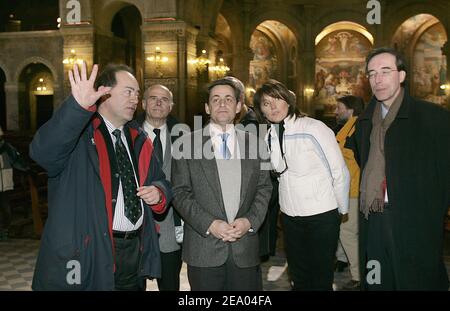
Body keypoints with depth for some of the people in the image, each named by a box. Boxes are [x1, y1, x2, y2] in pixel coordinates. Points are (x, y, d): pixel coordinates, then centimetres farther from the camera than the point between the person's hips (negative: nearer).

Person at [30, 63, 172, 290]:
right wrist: (79, 106, -42)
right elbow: (43, 152, -29)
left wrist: (158, 192, -1)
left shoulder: (139, 139, 13)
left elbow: (159, 180, 23)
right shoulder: (78, 133, -8)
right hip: (88, 254, -6)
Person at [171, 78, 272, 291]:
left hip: (245, 249, 2)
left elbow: (264, 189, 8)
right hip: (204, 249, -2)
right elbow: (180, 193, -3)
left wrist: (251, 221, -8)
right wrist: (209, 224, -14)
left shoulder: (254, 144, 8)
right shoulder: (187, 144, 0)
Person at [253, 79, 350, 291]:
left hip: (322, 216, -5)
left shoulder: (314, 129, -14)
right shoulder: (268, 138, 2)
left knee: (321, 279, 6)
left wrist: (342, 210, 0)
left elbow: (340, 173, -9)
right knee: (299, 279, 18)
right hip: (289, 216, 5)